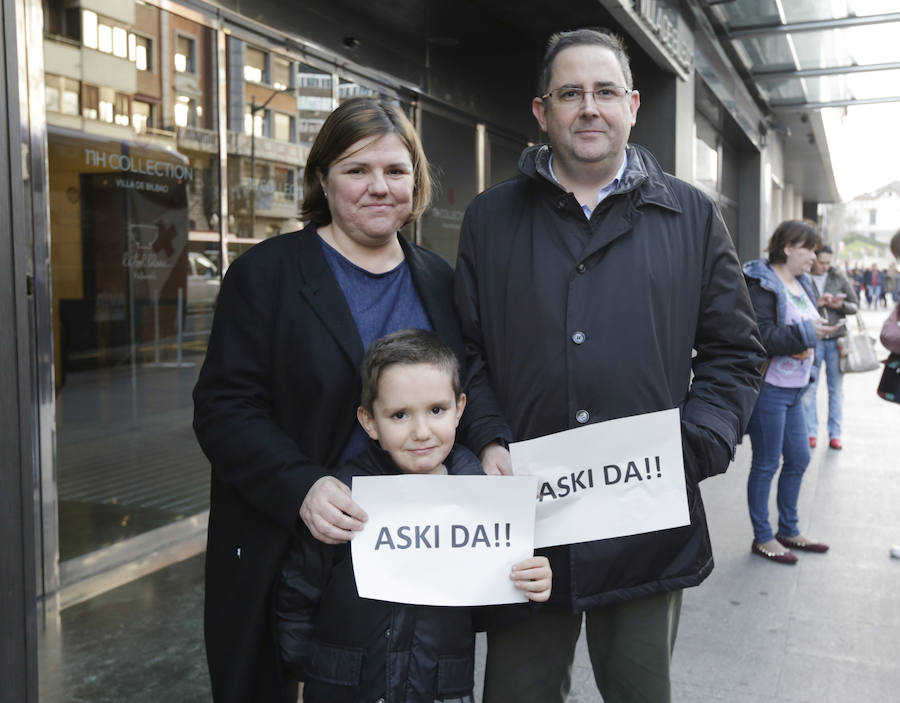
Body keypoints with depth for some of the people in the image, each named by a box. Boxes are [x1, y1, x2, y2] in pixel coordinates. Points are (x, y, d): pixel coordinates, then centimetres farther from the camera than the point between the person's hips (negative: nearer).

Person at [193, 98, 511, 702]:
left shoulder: (439, 280, 8)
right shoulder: (268, 272, -6)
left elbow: (469, 381, 11)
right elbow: (224, 408, -11)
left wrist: (491, 443, -11)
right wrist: (301, 487, -26)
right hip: (284, 552, -3)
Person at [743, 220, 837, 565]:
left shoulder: (801, 284, 13)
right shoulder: (762, 284, -16)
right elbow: (762, 336, -24)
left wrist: (821, 327, 7)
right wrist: (806, 333, -20)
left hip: (794, 388, 9)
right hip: (769, 389, -9)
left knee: (798, 459, 16)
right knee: (766, 464, 2)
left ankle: (788, 530, 31)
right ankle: (762, 538, 16)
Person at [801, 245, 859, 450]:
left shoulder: (838, 277, 6)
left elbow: (855, 305, 10)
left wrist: (840, 305, -10)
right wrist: (817, 303, -18)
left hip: (836, 338, 2)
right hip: (812, 340, -2)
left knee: (836, 388, 5)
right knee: (809, 388, -2)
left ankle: (835, 434, 12)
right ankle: (811, 433, 10)